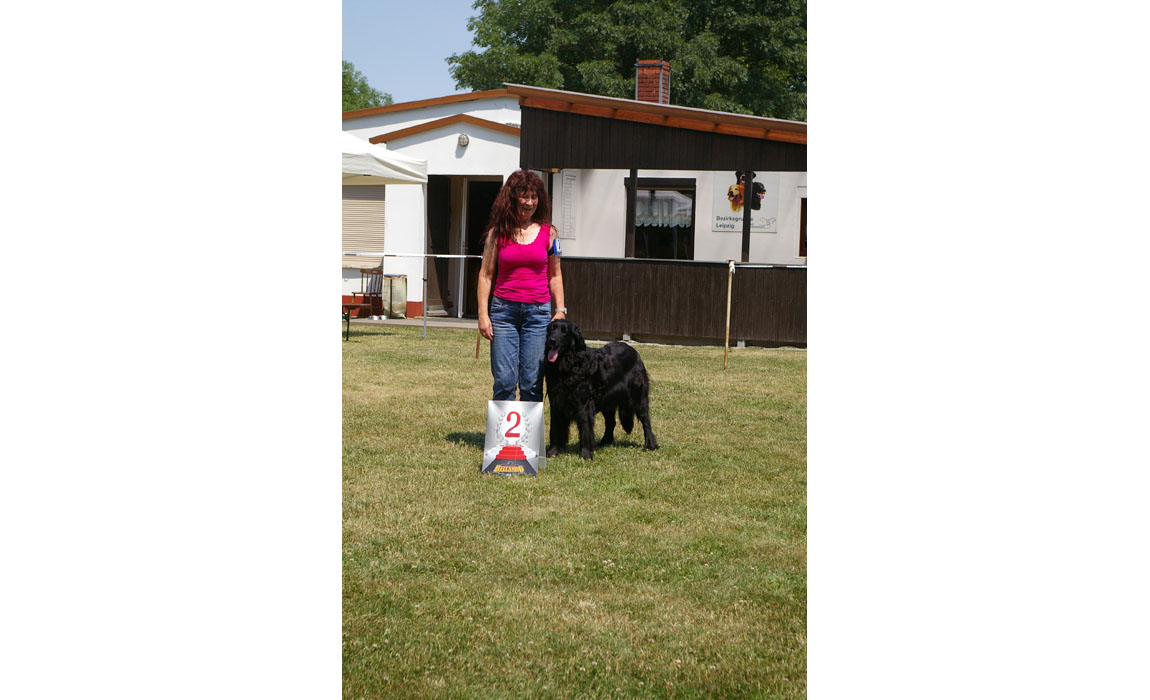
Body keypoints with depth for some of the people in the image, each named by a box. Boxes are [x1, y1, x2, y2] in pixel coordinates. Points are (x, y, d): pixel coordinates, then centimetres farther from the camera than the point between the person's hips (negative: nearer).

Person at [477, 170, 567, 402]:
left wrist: (560, 310, 4)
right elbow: (486, 274, 5)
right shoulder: (497, 232, 4)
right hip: (504, 309, 0)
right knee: (504, 380, -3)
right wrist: (483, 314, -2)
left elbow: (555, 275, 12)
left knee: (532, 381, 0)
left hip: (538, 311, 0)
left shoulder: (548, 233, 6)